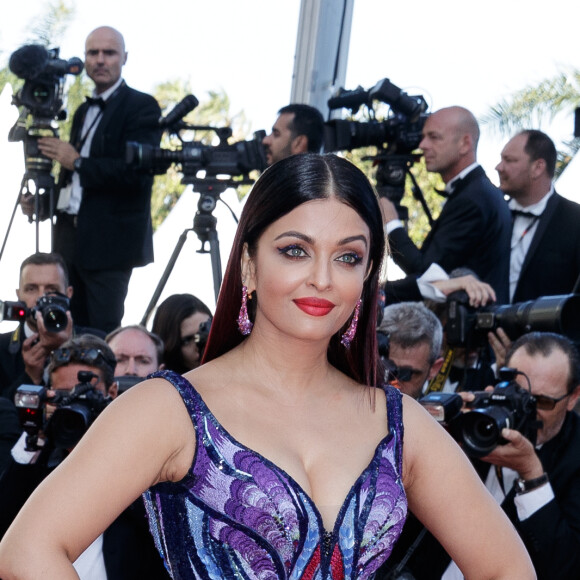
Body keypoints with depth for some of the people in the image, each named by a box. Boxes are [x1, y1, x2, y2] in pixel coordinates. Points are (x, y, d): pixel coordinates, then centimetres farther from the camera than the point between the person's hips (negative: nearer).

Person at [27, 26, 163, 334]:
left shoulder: (141, 107, -6)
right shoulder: (84, 111, 20)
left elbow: (139, 172, -19)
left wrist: (77, 161, -16)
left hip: (109, 241, -8)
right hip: (71, 238, 8)